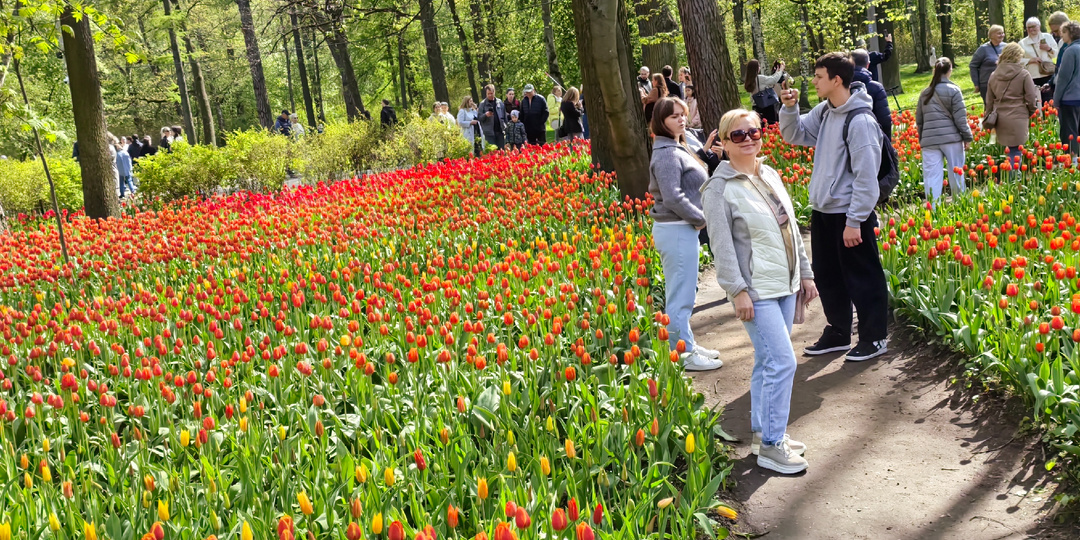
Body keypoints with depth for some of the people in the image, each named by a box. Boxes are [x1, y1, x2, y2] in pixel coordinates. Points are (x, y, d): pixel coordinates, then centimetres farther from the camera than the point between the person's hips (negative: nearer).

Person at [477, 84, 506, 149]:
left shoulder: (499, 102, 8)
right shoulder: (483, 104, 1)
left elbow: (504, 116, 12)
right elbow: (479, 117, -2)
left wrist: (505, 127, 7)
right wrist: (485, 115, -21)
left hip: (500, 131, 3)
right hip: (489, 132, -3)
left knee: (501, 150, 6)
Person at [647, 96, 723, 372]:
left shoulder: (677, 148, 15)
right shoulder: (667, 154, -17)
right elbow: (673, 197, -25)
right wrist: (701, 217, -15)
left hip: (681, 228, 11)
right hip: (676, 231, -11)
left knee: (684, 292, 18)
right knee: (681, 295, -4)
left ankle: (686, 344, 28)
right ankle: (683, 355, 3)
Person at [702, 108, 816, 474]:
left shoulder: (771, 175, 12)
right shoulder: (719, 189, -11)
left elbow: (791, 228, 18)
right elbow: (722, 246, -14)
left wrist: (805, 273, 17)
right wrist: (738, 292, -18)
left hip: (785, 285, 7)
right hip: (757, 290, -7)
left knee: (768, 361, 14)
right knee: (782, 361, -11)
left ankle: (763, 432, 25)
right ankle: (770, 446, 0)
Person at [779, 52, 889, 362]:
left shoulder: (860, 121, -19)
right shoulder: (824, 112, 7)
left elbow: (866, 176, -20)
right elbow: (794, 135, 19)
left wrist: (855, 222, -20)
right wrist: (789, 108, 0)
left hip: (849, 215, -9)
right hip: (822, 211, 9)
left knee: (862, 279, 4)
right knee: (827, 277, 17)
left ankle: (874, 338, 17)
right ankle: (838, 333, 31)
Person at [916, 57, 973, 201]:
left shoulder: (925, 93, 12)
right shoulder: (953, 90, -2)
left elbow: (919, 120, 16)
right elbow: (960, 117, -6)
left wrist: (922, 140, 25)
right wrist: (967, 137, 0)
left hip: (929, 140, 3)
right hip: (951, 138, -3)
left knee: (931, 177, 0)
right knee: (956, 175, 9)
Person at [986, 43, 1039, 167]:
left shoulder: (993, 76, 9)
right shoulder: (1023, 74, -6)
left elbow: (989, 101, 14)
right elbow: (1031, 98, -3)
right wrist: (1031, 112, 15)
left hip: (1000, 120, 5)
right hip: (1017, 119, -5)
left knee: (1009, 151, 13)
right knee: (1015, 152, -1)